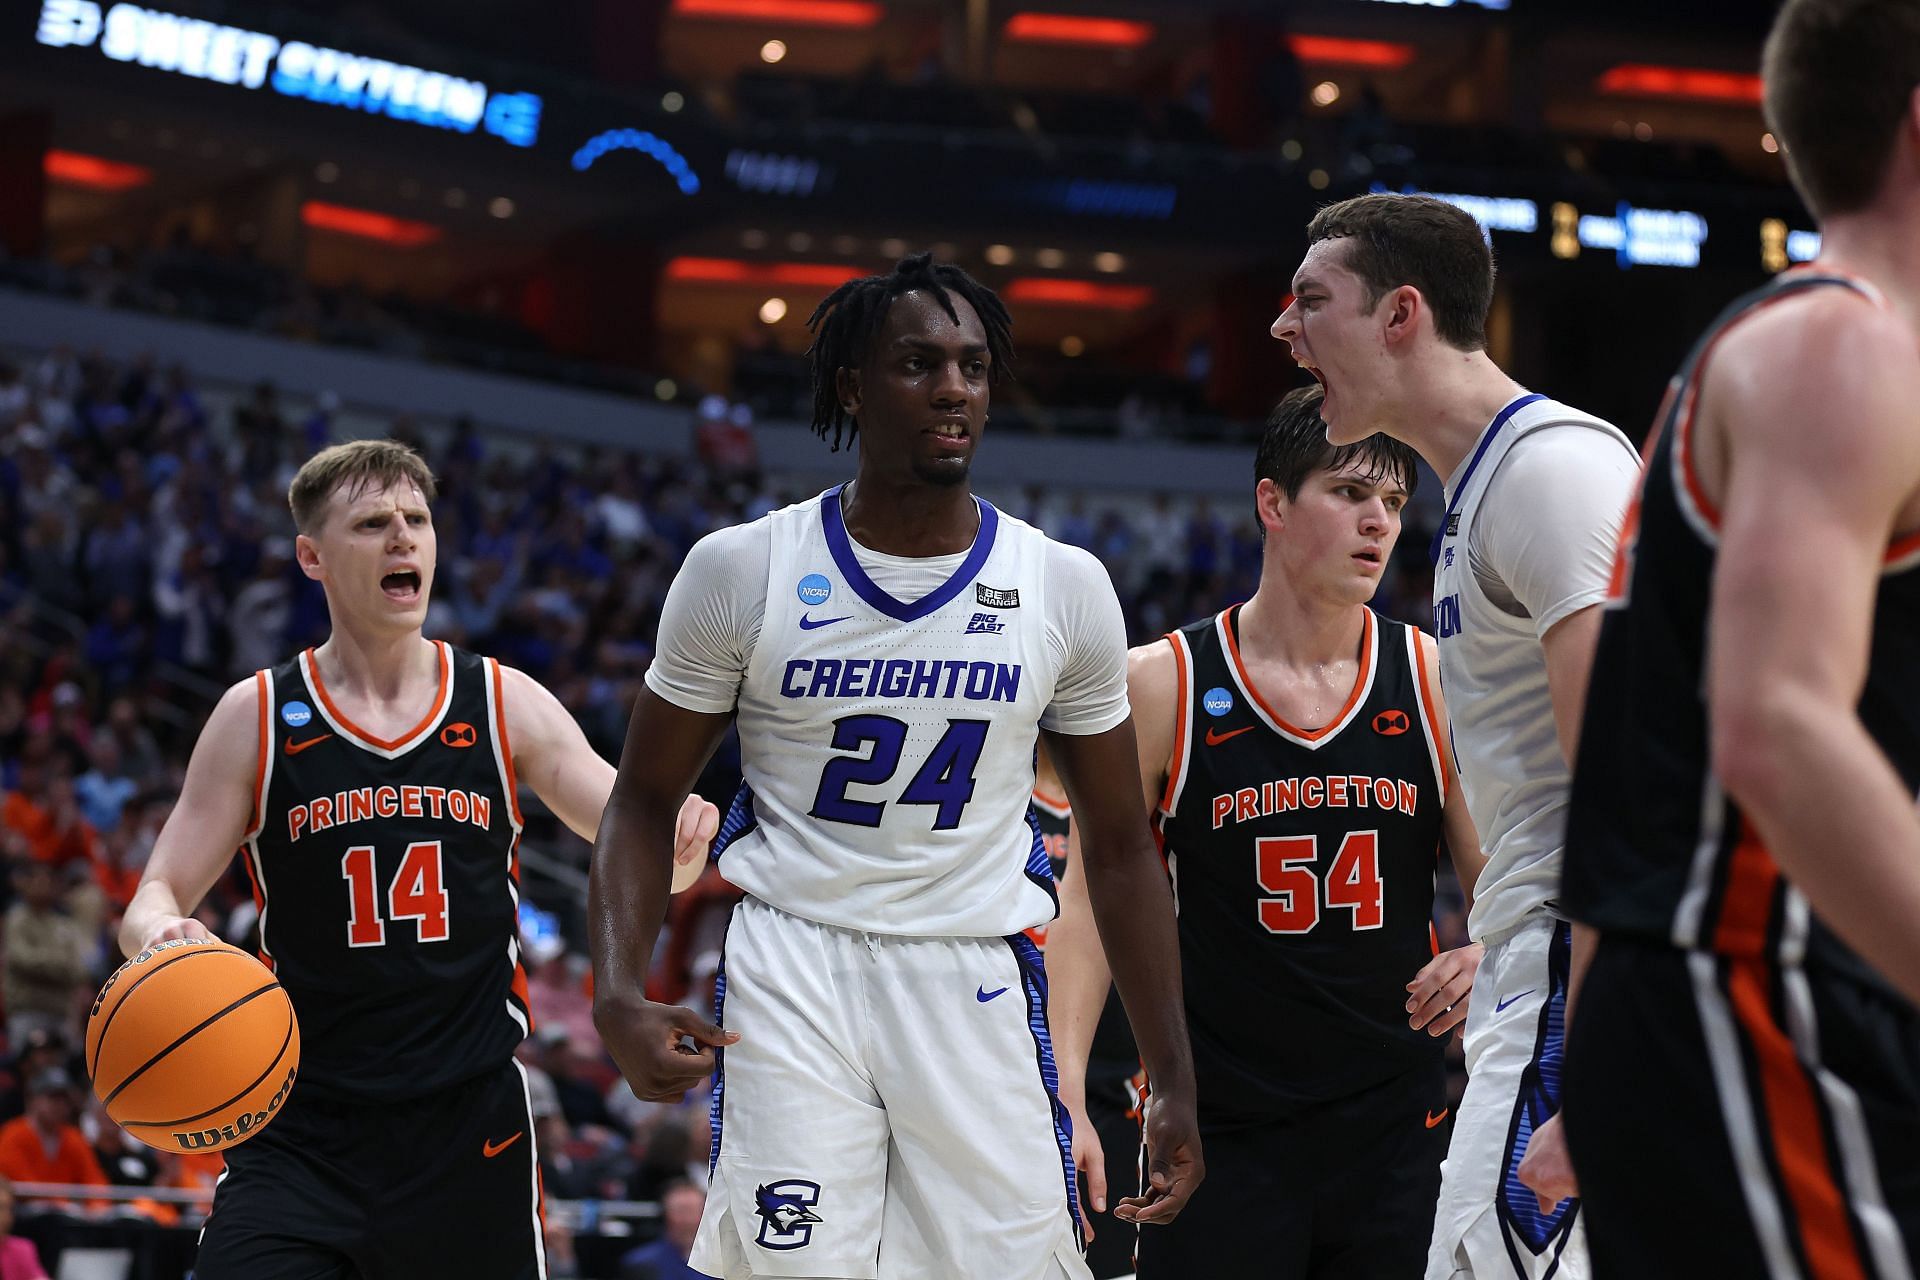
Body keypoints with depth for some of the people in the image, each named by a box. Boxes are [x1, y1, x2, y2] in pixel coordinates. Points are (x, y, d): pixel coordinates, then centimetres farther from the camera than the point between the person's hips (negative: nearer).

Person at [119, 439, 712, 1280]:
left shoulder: (505, 706, 4)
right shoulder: (258, 716, 2)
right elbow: (157, 897, 2)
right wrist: (159, 935, -22)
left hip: (471, 1124, 1)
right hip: (302, 1130, -1)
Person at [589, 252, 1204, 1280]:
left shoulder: (1065, 587, 3)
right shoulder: (741, 570, -1)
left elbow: (1119, 847, 10)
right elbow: (646, 801, 6)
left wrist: (1175, 1087, 7)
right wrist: (619, 997, -11)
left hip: (979, 986, 2)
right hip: (793, 972, -2)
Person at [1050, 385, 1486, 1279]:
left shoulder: (1433, 683, 3)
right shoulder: (1163, 685, -2)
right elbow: (1092, 903, 0)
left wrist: (1485, 957, -15)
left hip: (1395, 1128, 2)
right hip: (1215, 1133, -2)